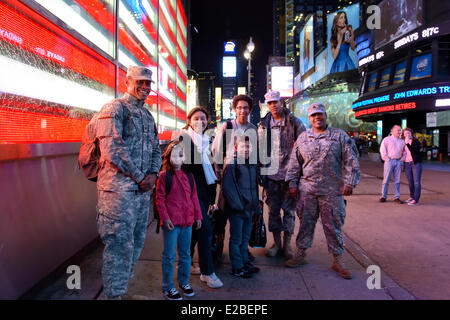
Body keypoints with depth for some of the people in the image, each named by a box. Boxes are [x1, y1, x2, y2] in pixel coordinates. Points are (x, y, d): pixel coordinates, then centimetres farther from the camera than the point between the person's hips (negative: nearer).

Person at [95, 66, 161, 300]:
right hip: (119, 187, -8)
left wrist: (153, 174, 1)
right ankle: (114, 293, 8)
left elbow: (156, 149, 20)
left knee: (136, 241, 15)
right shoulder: (115, 109, -6)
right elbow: (111, 148, -16)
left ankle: (121, 286, 31)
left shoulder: (148, 115, 18)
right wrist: (139, 177, -14)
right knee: (120, 243, -4)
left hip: (143, 188, 8)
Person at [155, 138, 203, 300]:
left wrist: (198, 215, 11)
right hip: (171, 222, -5)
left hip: (187, 221, 5)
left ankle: (184, 282, 32)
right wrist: (165, 217, -13)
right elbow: (160, 199, -6)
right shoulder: (164, 175, -5)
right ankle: (168, 287, 16)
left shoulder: (188, 175, 11)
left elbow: (194, 197, 14)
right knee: (169, 255, 3)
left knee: (185, 254, 16)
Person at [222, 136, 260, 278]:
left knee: (245, 237, 18)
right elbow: (227, 187, -15)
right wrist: (238, 205, -17)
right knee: (236, 239, 4)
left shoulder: (253, 165, 9)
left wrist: (255, 204, 10)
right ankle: (237, 268, 14)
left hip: (250, 209, 7)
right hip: (237, 209, -7)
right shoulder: (231, 164, -12)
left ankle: (245, 262, 32)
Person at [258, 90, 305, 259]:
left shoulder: (294, 122, 0)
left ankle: (287, 244, 15)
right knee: (273, 209, 8)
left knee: (289, 209, 3)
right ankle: (276, 243, 21)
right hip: (271, 175, 3)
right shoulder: (263, 125, 9)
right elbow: (259, 149, 13)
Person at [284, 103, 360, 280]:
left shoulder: (340, 136, 3)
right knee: (305, 222, 10)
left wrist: (349, 182, -6)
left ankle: (337, 260, 16)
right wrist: (292, 183, 8)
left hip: (332, 191, -2)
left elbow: (351, 161, 1)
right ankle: (300, 254, 24)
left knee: (333, 225, 4)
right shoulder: (302, 138, 10)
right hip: (307, 189, 2)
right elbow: (294, 163, 13)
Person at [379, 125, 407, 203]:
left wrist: (402, 159, 7)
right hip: (389, 161, -4)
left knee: (397, 180, 4)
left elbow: (405, 151, 21)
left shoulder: (402, 141, 15)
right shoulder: (387, 139, 3)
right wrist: (386, 158, -8)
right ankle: (383, 196, 3)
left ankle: (396, 197, 10)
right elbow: (382, 150, -2)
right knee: (386, 179, -3)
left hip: (398, 161, 4)